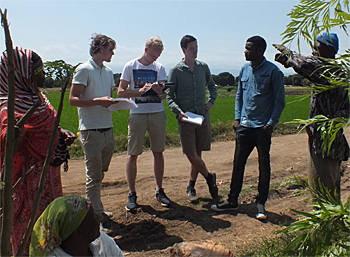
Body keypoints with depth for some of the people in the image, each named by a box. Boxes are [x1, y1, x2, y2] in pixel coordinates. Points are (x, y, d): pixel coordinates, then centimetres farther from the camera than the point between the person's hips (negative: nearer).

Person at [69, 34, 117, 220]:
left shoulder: (108, 71, 16)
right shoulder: (84, 70, -7)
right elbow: (73, 99, -12)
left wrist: (114, 102, 2)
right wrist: (98, 101, -22)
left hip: (108, 129, 8)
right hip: (91, 130, -7)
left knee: (101, 172, 14)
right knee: (94, 174, 0)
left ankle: (93, 207, 28)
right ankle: (96, 213, 11)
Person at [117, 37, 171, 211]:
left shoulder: (159, 67, 10)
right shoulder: (131, 66, 4)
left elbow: (164, 95, 4)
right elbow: (121, 92, -1)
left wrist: (159, 90, -19)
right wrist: (140, 91, -15)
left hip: (157, 113, 2)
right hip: (137, 113, -2)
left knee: (158, 152, 5)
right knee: (132, 154, -2)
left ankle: (159, 190, 17)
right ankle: (132, 194, 9)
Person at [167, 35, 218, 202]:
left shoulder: (203, 67, 10)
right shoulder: (176, 71, -1)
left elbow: (212, 86, 26)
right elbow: (169, 96, -1)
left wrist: (211, 101, 9)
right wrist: (178, 111, -16)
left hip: (203, 116, 3)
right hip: (185, 118, -3)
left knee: (198, 154, 6)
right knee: (191, 154, -7)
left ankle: (191, 187, 21)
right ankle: (209, 177, 18)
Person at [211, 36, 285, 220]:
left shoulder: (273, 71, -7)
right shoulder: (244, 69, 9)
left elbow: (280, 101, -4)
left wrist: (271, 124, -10)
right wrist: (237, 117, 8)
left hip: (263, 128, -4)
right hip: (244, 126, 5)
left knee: (264, 166, 7)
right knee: (238, 163, 8)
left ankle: (261, 204, 19)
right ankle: (233, 200, 20)